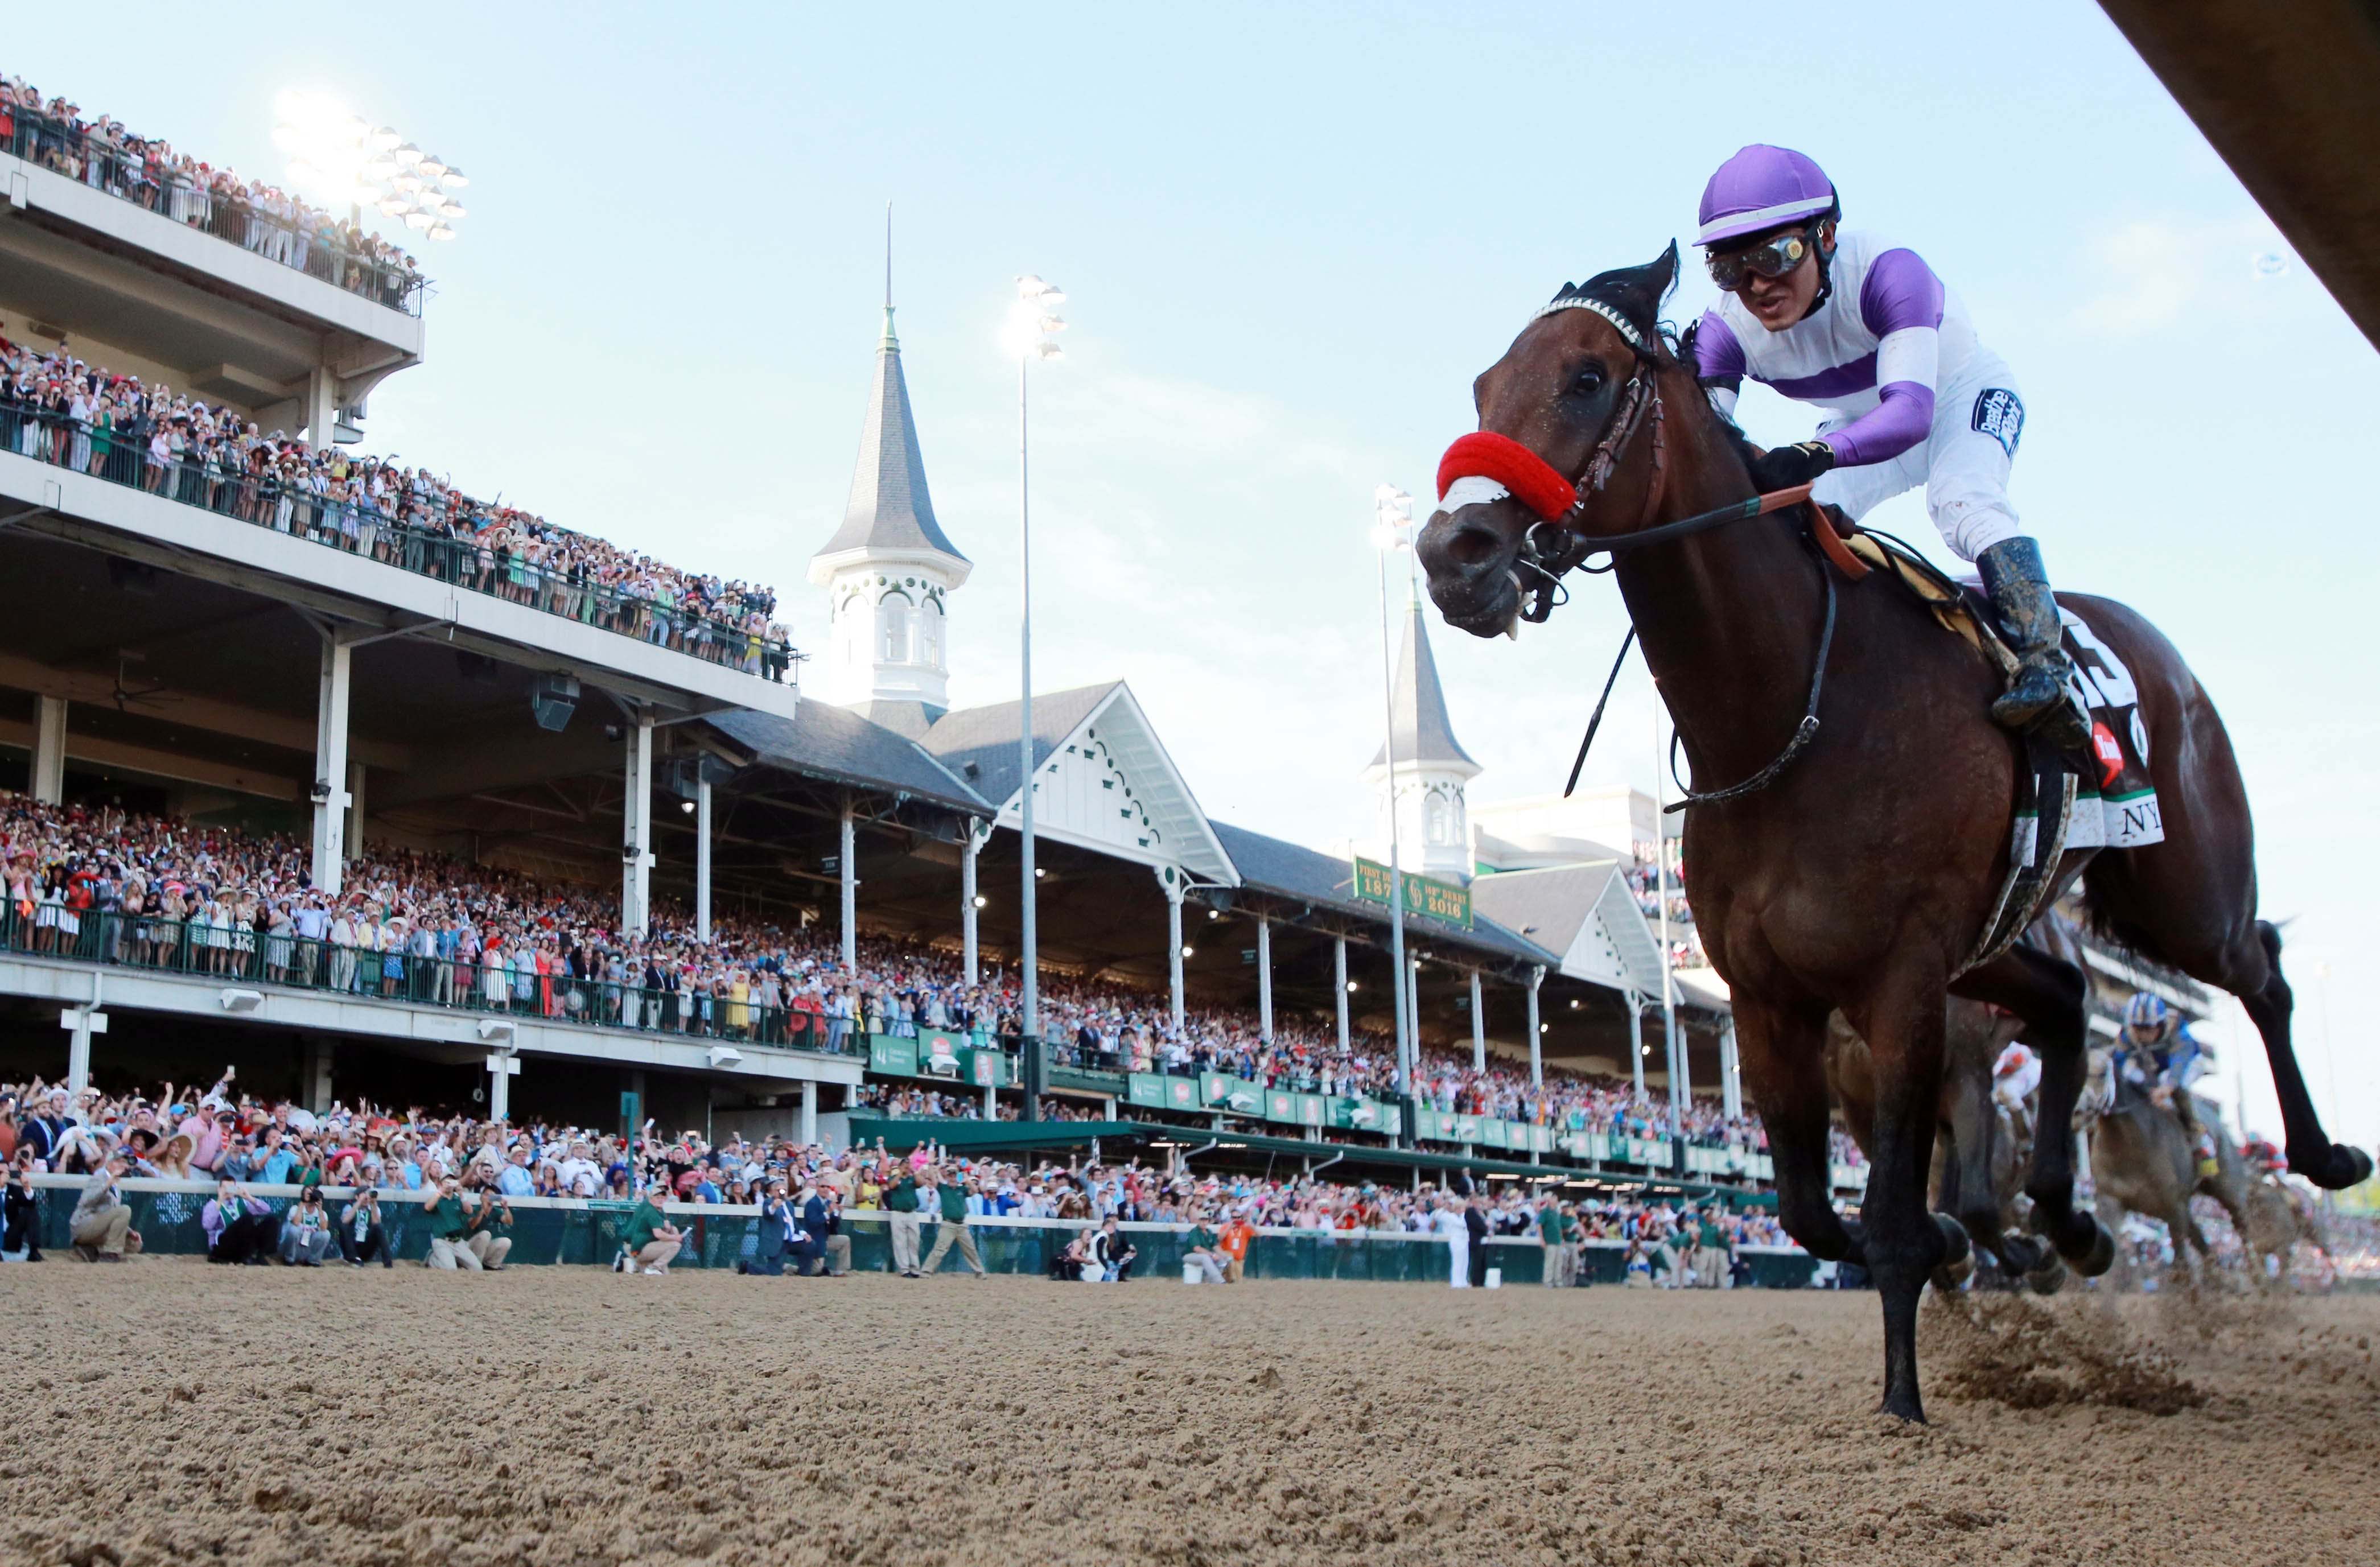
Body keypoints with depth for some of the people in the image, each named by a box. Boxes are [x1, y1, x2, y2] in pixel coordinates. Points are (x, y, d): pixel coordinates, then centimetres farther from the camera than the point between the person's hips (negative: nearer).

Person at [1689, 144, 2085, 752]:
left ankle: (2044, 665, -33)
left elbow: (1910, 411, -49)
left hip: (1965, 393, -5)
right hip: (1862, 428, 5)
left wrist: (1812, 455, -67)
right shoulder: (1727, 330, -24)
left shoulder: (1887, 272, -39)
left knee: (1964, 499, -32)